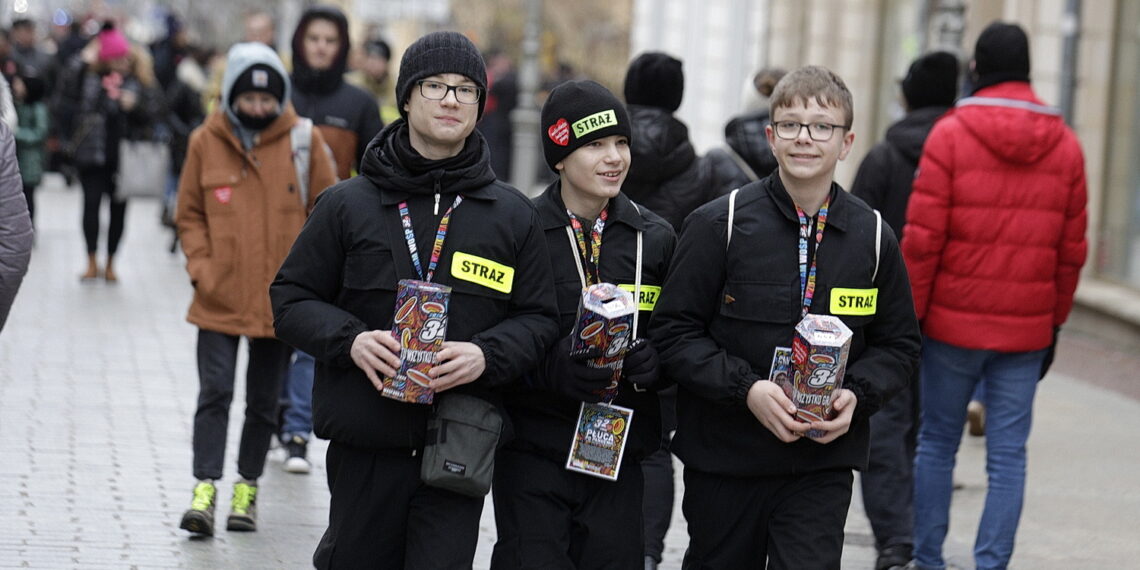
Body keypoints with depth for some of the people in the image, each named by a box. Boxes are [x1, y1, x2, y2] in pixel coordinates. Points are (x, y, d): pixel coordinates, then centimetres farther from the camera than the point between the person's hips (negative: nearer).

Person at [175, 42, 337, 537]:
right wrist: (201, 267, -6)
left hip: (281, 300, 1)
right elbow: (189, 214, 7)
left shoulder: (303, 140, -2)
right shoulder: (206, 142, -1)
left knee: (263, 400, 10)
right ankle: (205, 490, -6)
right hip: (220, 299, 0)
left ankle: (247, 489, 23)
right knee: (215, 393, -8)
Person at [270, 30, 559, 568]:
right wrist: (350, 339, -13)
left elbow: (538, 318, 8)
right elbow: (292, 298, 6)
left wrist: (487, 355, -13)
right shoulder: (348, 204, 3)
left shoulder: (513, 216, 7)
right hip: (364, 444, 0)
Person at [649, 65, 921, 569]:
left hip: (823, 463, 1)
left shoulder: (872, 237, 2)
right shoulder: (718, 224, -6)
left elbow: (898, 344, 10)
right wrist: (745, 388, -19)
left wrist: (857, 395, -9)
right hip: (724, 458, -1)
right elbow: (674, 332, -6)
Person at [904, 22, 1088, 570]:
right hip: (1027, 328, 2)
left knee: (937, 442, 10)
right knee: (1008, 454, 4)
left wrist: (909, 313, -3)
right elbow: (1072, 249, 6)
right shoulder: (1065, 145, 4)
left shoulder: (950, 134, -7)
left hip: (954, 321, -2)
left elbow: (922, 238, -9)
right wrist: (1055, 319, 14)